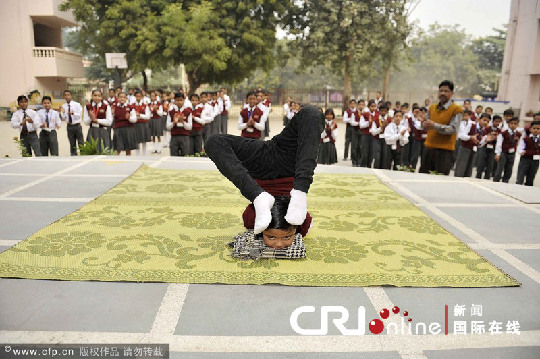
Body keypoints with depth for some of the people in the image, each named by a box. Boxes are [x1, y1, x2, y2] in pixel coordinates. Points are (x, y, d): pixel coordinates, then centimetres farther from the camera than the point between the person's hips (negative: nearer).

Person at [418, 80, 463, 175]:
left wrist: (435, 126, -24)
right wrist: (424, 121, -9)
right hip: (428, 147, 5)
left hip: (444, 150, -5)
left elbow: (453, 129, -14)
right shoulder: (432, 108, 13)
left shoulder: (456, 109, -4)